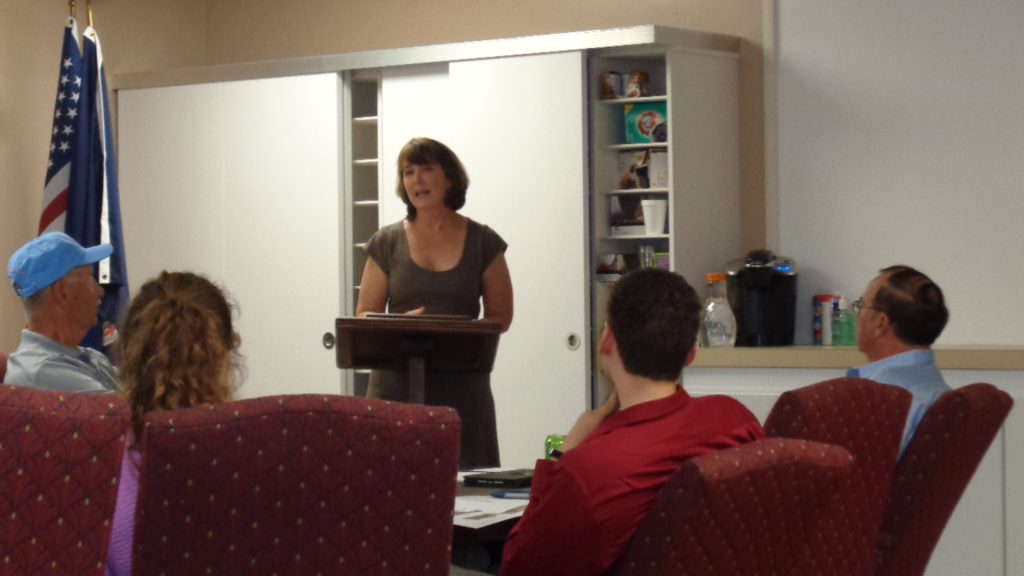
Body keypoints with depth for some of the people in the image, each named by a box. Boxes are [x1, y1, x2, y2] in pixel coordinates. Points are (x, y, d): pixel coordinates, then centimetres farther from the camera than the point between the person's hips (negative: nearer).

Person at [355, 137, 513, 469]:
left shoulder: (482, 242, 7)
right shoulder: (386, 244, 8)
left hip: (461, 385, 0)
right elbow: (364, 316, 9)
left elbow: (500, 316, 8)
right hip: (397, 383, 0)